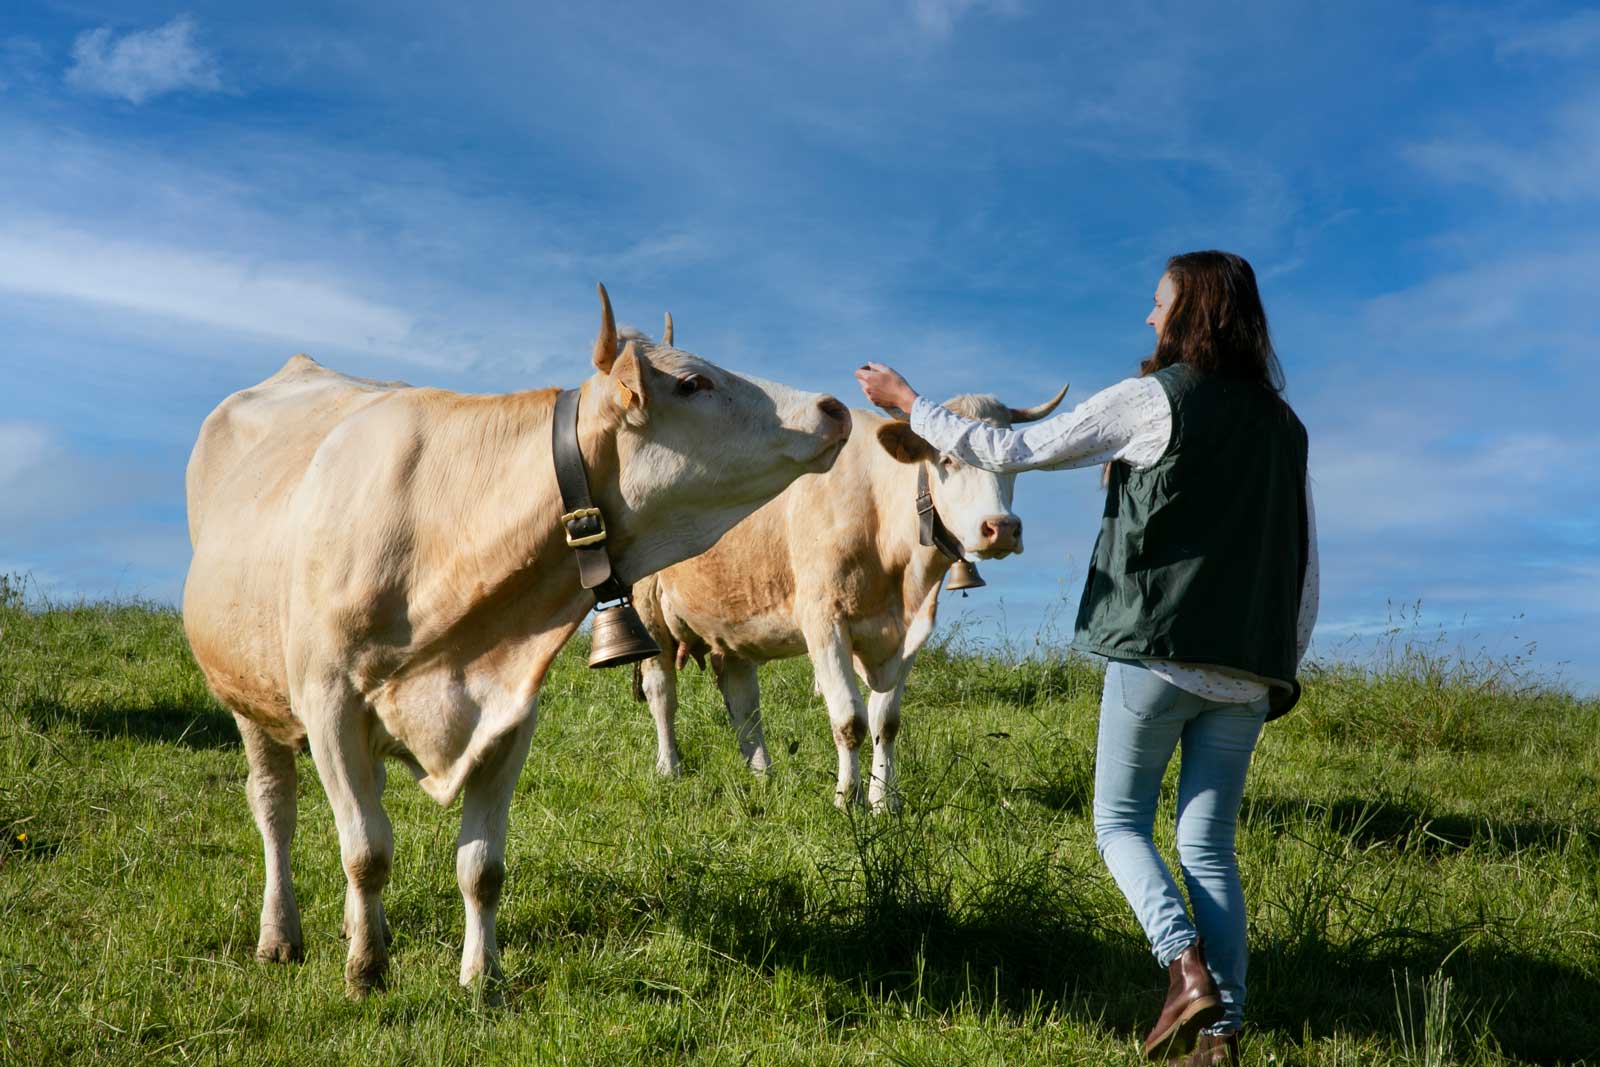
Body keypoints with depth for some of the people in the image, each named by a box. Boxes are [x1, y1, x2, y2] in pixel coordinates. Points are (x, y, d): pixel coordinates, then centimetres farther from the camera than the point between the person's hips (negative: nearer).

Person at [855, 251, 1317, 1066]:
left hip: (1159, 651, -5)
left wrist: (906, 402, 8)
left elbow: (1012, 452, -3)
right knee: (1209, 845, 9)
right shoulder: (1281, 423, 12)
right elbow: (1304, 560, 14)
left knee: (1119, 821, 9)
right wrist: (1285, 663, 22)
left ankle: (1185, 966, -12)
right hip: (1247, 668, 5)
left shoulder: (1152, 400, -5)